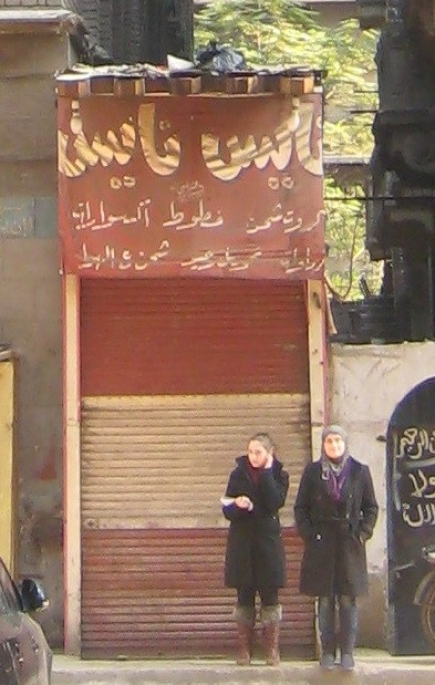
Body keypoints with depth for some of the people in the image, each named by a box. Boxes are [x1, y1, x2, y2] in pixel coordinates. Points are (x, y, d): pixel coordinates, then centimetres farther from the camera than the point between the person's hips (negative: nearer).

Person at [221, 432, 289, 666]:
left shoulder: (279, 475, 1)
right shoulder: (238, 474, 4)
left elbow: (275, 503, -17)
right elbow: (227, 509, 2)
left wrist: (266, 472, -14)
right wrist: (237, 505, -20)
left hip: (268, 541, -1)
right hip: (242, 543, 1)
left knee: (270, 595, -1)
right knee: (244, 596, 3)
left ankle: (273, 649, 3)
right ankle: (244, 649, 7)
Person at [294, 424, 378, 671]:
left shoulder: (360, 472, 5)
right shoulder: (312, 472, 5)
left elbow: (371, 507, 9)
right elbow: (301, 507, 7)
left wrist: (363, 533, -3)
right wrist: (308, 534, -4)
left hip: (350, 544, 0)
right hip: (321, 544, 0)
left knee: (349, 599, 0)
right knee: (325, 600, 2)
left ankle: (347, 652, 6)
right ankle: (327, 652, 8)